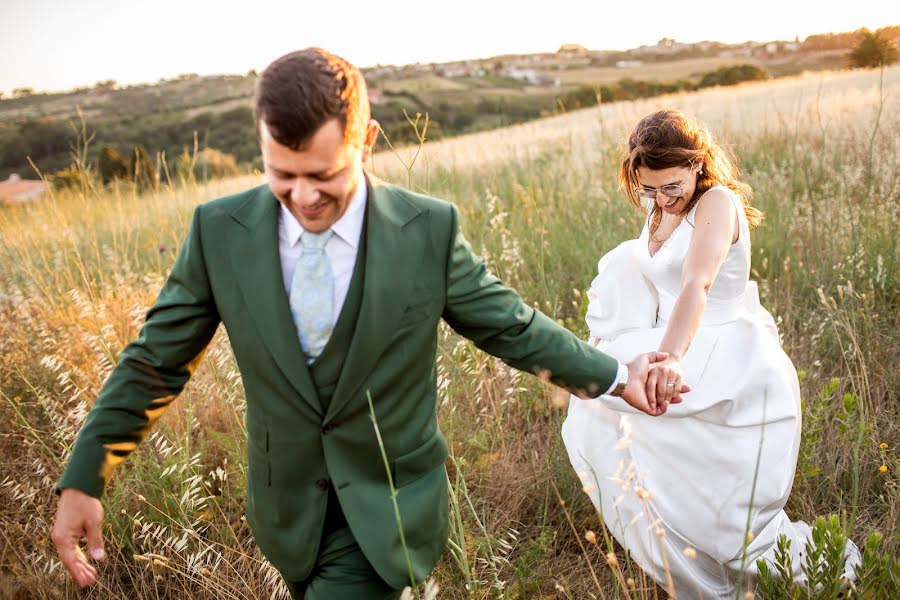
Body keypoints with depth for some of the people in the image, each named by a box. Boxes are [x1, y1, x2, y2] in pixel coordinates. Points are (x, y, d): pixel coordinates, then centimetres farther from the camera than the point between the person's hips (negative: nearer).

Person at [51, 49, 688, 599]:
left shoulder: (430, 230, -16)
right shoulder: (220, 231, -12)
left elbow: (511, 324, -3)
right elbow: (155, 363, -3)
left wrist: (614, 376, 3)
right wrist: (82, 481, -1)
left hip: (388, 510, -3)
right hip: (287, 506, 3)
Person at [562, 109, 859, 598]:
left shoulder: (718, 201, -17)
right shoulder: (659, 212, 8)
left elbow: (696, 284, -34)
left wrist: (670, 358, -48)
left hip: (729, 369, -8)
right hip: (676, 351, 8)